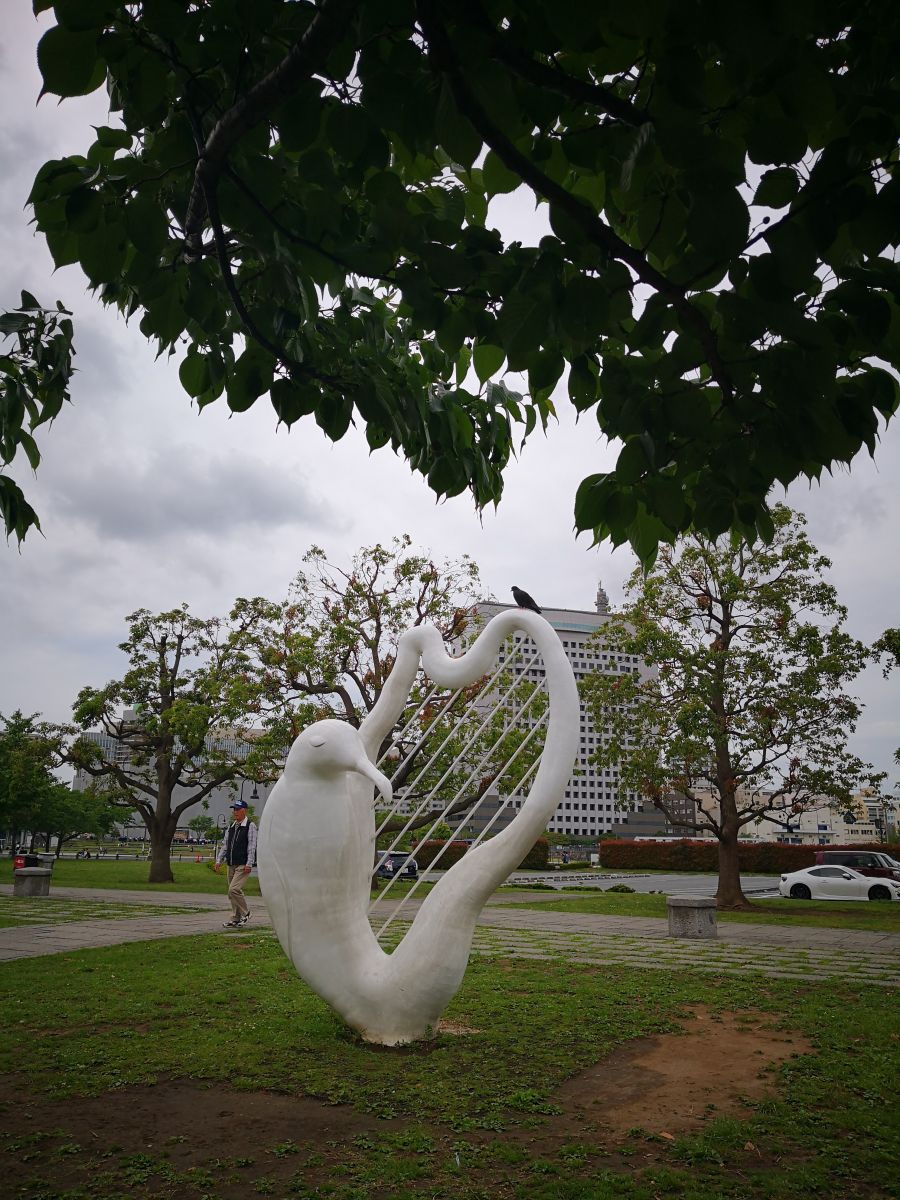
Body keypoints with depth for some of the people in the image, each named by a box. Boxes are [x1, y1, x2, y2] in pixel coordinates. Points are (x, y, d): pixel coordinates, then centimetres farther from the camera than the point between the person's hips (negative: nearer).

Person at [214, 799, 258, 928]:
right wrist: (219, 860, 9)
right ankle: (236, 919, 18)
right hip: (231, 864, 7)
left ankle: (245, 913, 1)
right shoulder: (231, 827, 14)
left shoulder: (250, 826, -6)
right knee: (232, 892, 9)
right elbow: (224, 844, 17)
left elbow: (252, 846, -11)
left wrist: (249, 864, -16)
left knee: (234, 889, -17)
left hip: (243, 865, -7)